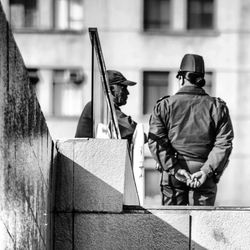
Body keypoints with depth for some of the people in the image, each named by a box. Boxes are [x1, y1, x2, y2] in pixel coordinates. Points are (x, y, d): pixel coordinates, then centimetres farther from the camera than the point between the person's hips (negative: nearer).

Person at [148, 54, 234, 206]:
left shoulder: (164, 106, 2)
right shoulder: (217, 107, 4)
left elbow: (156, 142, -7)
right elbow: (224, 143, -5)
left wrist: (174, 168, -11)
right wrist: (206, 170, -12)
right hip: (205, 168, 1)